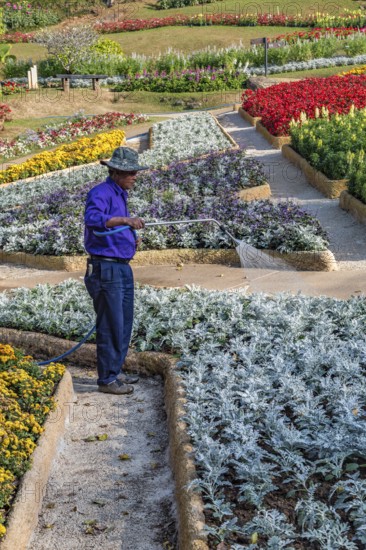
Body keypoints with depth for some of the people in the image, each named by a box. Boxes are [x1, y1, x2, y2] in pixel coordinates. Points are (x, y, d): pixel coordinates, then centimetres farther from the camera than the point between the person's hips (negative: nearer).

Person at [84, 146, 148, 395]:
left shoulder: (120, 195, 17)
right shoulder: (101, 193, -13)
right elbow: (93, 219, -34)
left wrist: (131, 239, 9)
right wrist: (124, 220, -43)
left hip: (123, 267, 10)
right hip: (106, 269, -10)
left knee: (124, 323, 15)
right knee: (111, 325, -5)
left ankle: (115, 371, 27)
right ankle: (107, 379, 5)